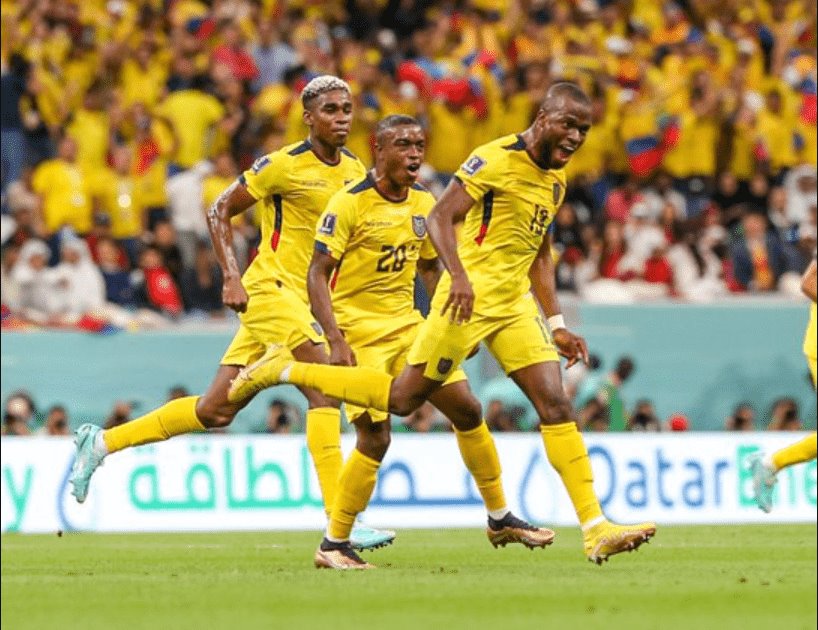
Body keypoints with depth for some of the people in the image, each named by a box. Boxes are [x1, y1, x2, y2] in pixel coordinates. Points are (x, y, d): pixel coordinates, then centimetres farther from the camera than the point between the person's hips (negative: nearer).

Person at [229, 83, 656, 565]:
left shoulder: (556, 178, 14)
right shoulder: (497, 159, -13)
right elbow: (440, 217, -18)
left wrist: (556, 325, 18)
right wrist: (459, 276, -32)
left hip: (515, 303, 7)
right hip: (471, 298, -7)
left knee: (556, 404, -5)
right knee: (403, 398, -1)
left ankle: (596, 529, -9)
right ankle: (285, 369, 14)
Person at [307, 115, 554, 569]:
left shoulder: (423, 202, 5)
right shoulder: (350, 203, -15)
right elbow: (317, 274, -16)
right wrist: (336, 341, -24)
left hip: (408, 325, 7)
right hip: (358, 331, -7)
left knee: (467, 409, 4)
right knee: (375, 436, -14)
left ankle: (500, 519, 19)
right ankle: (333, 545, 0)